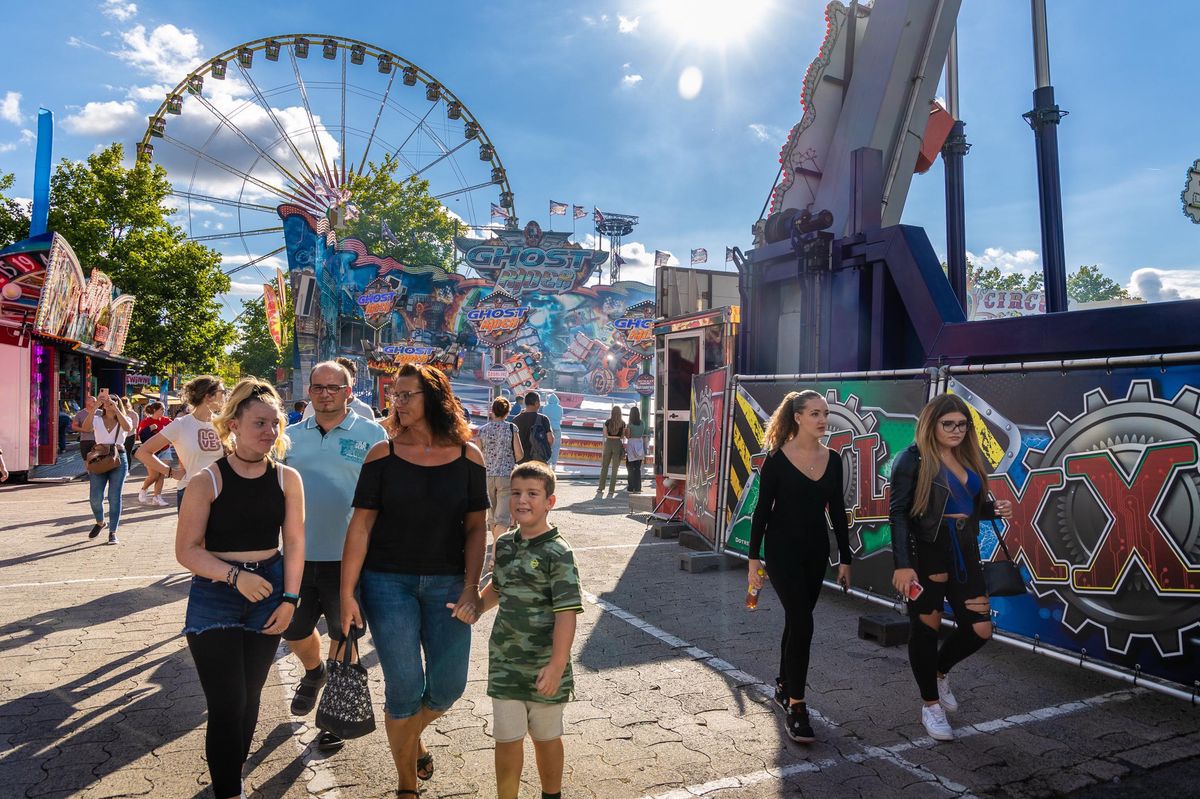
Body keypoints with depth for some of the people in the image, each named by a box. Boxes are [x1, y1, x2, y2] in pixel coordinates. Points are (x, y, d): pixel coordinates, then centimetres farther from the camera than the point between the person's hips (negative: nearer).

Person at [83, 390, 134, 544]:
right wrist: (94, 409, -21)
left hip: (118, 459, -1)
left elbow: (128, 428, -18)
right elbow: (86, 428, -14)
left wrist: (116, 409, -21)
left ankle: (113, 532, 7)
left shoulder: (123, 419, 6)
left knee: (115, 497, -2)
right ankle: (100, 522, 28)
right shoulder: (97, 419, 8)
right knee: (95, 497, -2)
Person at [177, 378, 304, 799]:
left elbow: (294, 543, 0)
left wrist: (289, 599, -5)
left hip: (268, 594, 3)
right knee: (227, 702, -4)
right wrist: (236, 576, -21)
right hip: (215, 597, -3)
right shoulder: (207, 481, -11)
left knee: (250, 697, 15)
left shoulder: (287, 478, -4)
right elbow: (187, 550, -10)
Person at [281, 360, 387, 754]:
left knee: (343, 636, 11)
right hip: (298, 555, 4)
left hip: (347, 557, -4)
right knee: (293, 630, 19)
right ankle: (314, 672, 51)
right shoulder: (291, 436, 6)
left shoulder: (372, 434, -6)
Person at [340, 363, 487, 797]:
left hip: (446, 583, 2)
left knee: (448, 686, 6)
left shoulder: (467, 456, -1)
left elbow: (476, 526, 1)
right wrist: (347, 593, -6)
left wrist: (471, 587, -6)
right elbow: (361, 524, -4)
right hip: (388, 582, -1)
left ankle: (411, 736, 42)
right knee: (404, 688, 0)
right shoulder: (383, 454, -4)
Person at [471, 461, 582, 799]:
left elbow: (566, 613, -19)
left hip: (543, 667, -4)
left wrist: (557, 665, -23)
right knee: (507, 739, 10)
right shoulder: (504, 544, 2)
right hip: (504, 661, 4)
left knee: (546, 737, 16)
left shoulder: (557, 552, -16)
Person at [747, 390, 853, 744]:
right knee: (802, 623, -11)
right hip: (782, 551, -5)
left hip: (816, 551, 5)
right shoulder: (777, 459, -12)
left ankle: (784, 686, 33)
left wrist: (845, 558, 8)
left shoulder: (832, 459, 2)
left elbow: (838, 512, 8)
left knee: (796, 620, 15)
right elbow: (762, 510, -9)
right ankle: (795, 708, -3)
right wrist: (754, 558, -10)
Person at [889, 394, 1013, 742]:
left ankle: (940, 672, 37)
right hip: (926, 554, -6)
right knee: (926, 628, 7)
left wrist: (996, 509, -3)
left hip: (965, 554, 6)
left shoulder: (970, 458, 10)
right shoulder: (913, 459, -10)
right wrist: (903, 564, -21)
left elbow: (973, 505, 20)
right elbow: (898, 513, -15)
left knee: (979, 629, 7)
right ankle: (930, 705, 26)